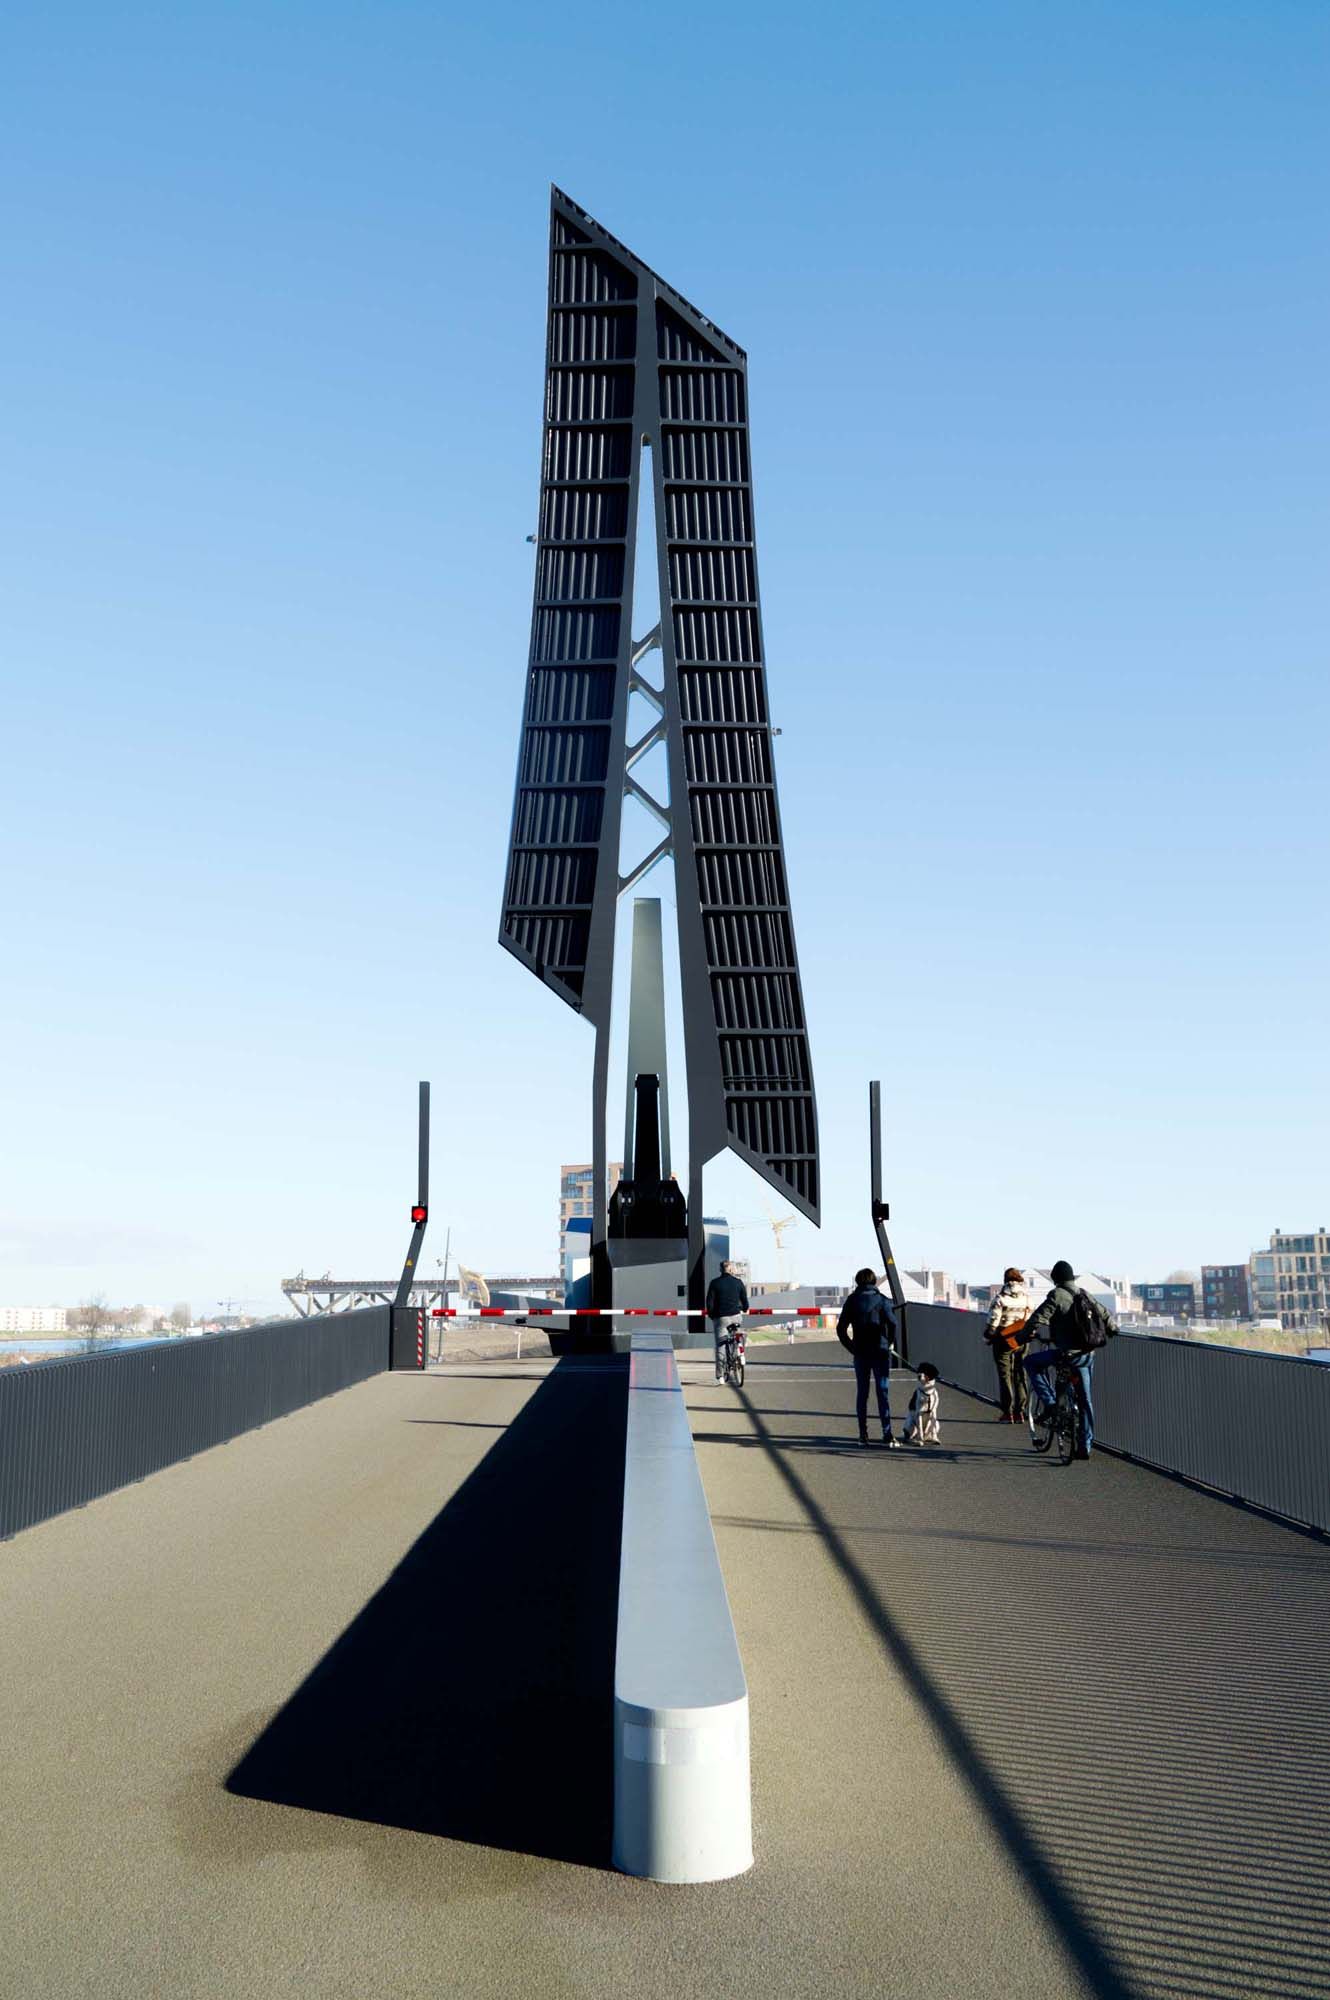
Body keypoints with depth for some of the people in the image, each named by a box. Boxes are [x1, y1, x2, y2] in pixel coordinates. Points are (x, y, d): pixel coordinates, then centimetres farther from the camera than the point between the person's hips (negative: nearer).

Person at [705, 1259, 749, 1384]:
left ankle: (720, 1375, -1)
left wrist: (710, 1315, 9)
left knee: (719, 1346, 1)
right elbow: (744, 1300, 6)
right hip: (736, 1316, 2)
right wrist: (744, 1310, 26)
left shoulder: (715, 1283, -3)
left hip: (720, 1317, -2)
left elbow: (710, 1302, -5)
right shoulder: (738, 1282, 2)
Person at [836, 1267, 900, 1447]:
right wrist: (889, 1342, -2)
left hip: (860, 1353, 2)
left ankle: (863, 1435, 10)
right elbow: (892, 1323, -16)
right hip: (880, 1352, -2)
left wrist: (851, 1348, 8)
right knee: (883, 1393, -1)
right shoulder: (881, 1299, -2)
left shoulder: (852, 1300, 5)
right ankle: (887, 1435, -6)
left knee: (861, 1393, 9)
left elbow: (841, 1329, 1)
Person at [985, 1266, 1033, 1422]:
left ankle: (1007, 1412, 3)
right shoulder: (1028, 1299, 0)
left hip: (1003, 1341, -3)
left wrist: (987, 1337, 2)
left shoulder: (1001, 1299, -12)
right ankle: (1020, 1411, 12)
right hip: (1021, 1342, 4)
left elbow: (993, 1321, -12)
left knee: (1005, 1376, 3)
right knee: (1020, 1375, 11)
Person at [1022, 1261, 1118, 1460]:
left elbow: (1038, 1319, -16)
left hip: (1067, 1354, -7)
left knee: (1030, 1362, 12)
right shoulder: (1085, 1295, 12)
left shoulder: (1057, 1295, -8)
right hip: (1087, 1356, 7)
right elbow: (1107, 1317, 18)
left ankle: (1049, 1403, 1)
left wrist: (1028, 1335, 0)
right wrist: (1111, 1332, 37)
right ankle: (1085, 1446, 19)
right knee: (1085, 1400, 16)